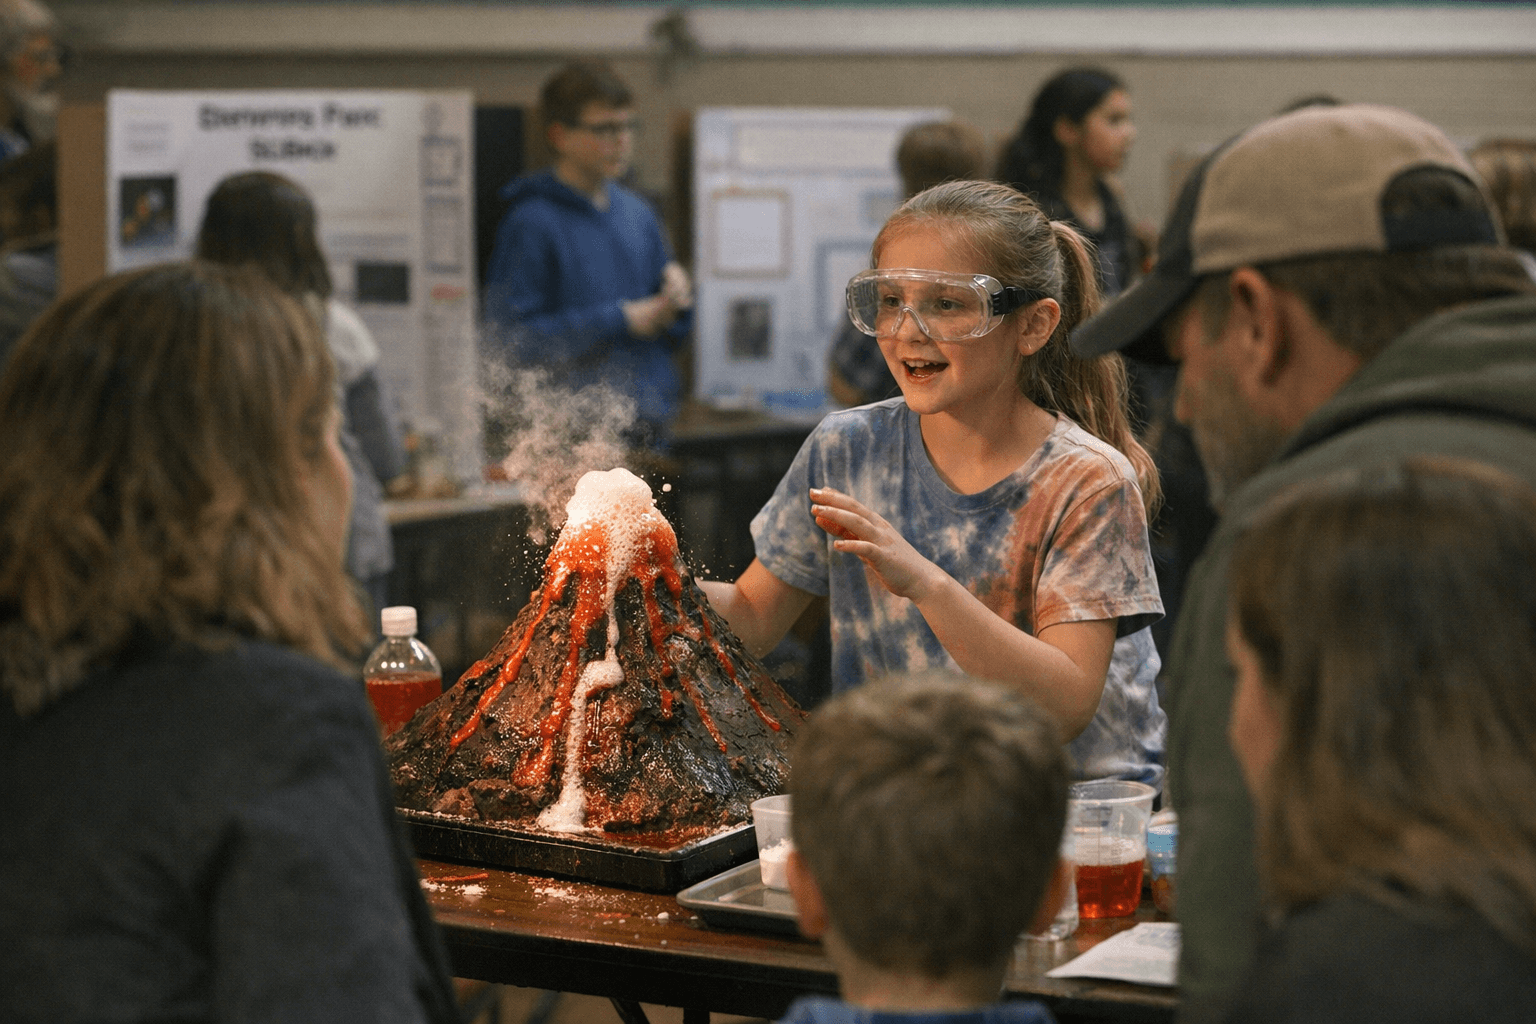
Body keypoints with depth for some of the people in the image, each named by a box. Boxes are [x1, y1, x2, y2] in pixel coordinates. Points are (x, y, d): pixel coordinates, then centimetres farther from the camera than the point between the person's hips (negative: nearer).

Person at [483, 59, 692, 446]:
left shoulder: (637, 213, 15)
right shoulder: (530, 223, -8)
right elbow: (512, 335, -16)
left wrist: (676, 296, -1)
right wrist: (619, 319, -12)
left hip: (650, 425, 7)